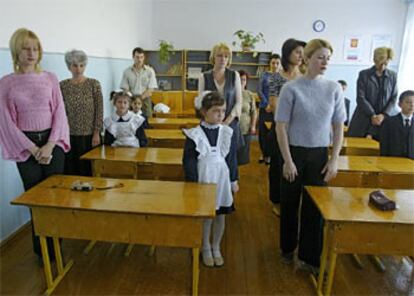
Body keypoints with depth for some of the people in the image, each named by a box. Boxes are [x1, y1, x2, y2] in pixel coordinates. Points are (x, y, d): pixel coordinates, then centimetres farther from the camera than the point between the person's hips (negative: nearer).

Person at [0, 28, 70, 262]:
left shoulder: (50, 78, 4)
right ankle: (42, 251, 22)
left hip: (52, 141, 1)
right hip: (25, 145, -1)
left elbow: (59, 112, 1)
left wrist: (49, 145, -10)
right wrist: (33, 148, -10)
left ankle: (54, 248, 17)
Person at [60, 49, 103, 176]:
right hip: (69, 135, 2)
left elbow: (99, 111, -4)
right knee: (70, 171, 7)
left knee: (90, 170, 5)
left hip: (89, 135, -2)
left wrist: (96, 133, -8)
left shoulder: (94, 84, -3)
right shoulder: (62, 85, 3)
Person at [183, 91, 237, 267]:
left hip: (222, 179, 3)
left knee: (220, 215, 13)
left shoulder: (227, 132, -1)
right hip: (203, 180, -3)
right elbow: (189, 162, -8)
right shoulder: (194, 135, -11)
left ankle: (216, 248, 33)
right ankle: (206, 249, 30)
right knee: (205, 216, 8)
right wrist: (193, 185, -9)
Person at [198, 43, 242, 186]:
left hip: (231, 123, 0)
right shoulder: (204, 77, 3)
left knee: (230, 155, 4)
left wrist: (227, 121, -9)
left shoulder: (234, 75, 4)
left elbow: (238, 102, 3)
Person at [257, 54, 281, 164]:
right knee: (263, 131, 3)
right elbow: (259, 90, -2)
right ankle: (264, 153, 22)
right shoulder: (264, 75, 4)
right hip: (265, 107, 1)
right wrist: (267, 104, -11)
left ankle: (271, 154, 17)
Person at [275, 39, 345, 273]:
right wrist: (288, 160, -10)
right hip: (295, 152, -2)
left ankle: (310, 256, 24)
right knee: (290, 203, 12)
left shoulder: (334, 89, 1)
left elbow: (339, 127, 5)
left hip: (320, 154, 2)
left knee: (315, 206, 7)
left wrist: (334, 160, 0)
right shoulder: (291, 89, -9)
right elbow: (281, 127, -8)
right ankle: (288, 248, 34)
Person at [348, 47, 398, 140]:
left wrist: (383, 115, -9)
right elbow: (360, 98, -5)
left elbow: (394, 98, 6)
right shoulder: (364, 74, 2)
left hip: (383, 120, 1)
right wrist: (372, 115, -13)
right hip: (363, 119, -1)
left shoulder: (393, 76, 9)